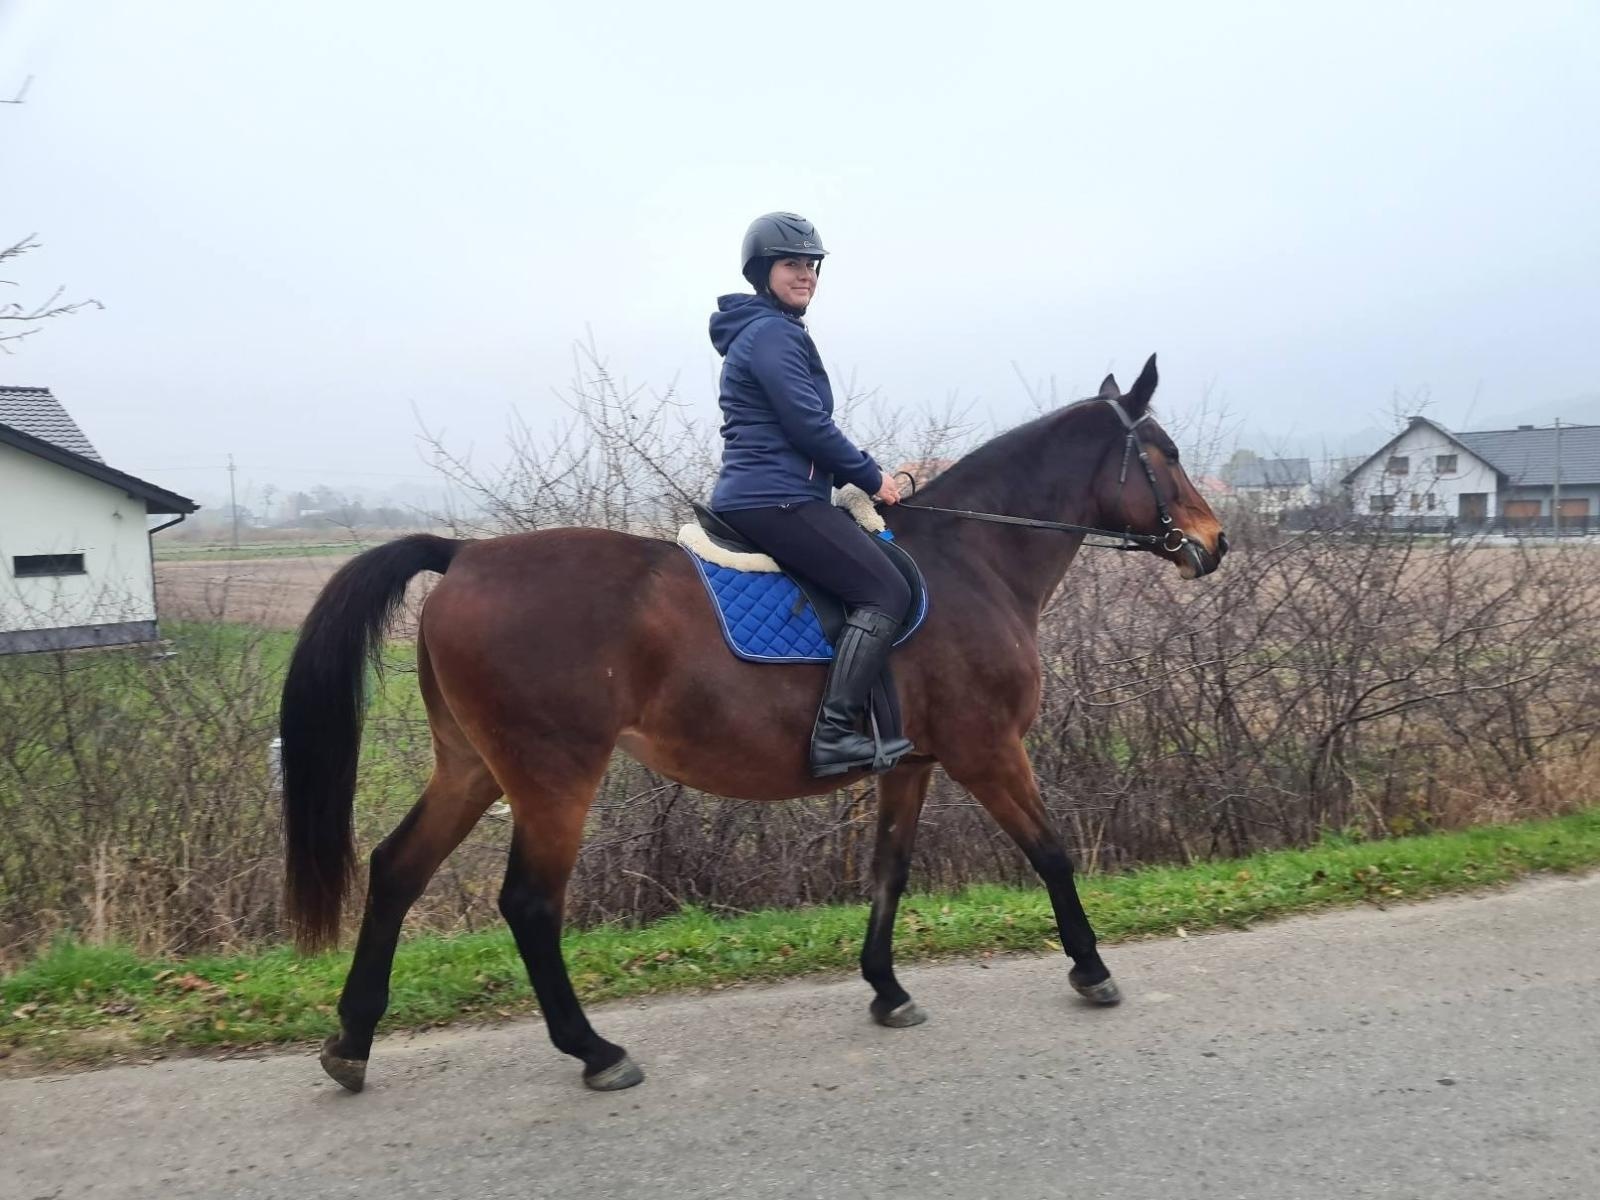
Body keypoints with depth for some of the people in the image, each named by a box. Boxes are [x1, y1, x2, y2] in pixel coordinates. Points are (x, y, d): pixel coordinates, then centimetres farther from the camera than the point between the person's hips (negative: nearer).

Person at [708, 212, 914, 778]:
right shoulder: (772, 332, -10)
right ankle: (834, 734, -20)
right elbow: (809, 425, -17)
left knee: (876, 574, 20)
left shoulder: (762, 331, 24)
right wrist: (871, 476, -6)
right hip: (776, 500, -11)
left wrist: (855, 475, 15)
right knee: (885, 592, -14)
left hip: (753, 497, 11)